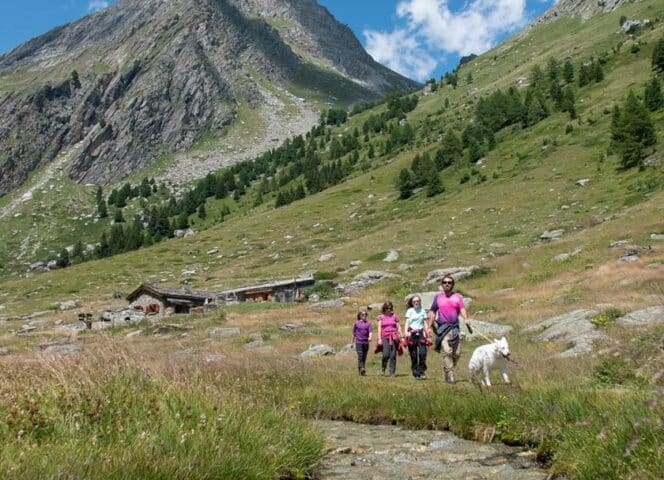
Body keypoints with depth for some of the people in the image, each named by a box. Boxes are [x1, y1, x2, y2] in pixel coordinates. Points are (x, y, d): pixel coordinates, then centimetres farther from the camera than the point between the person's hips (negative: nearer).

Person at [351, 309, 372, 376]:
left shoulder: (368, 323, 6)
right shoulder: (357, 323, 4)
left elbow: (370, 331, -7)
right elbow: (354, 333, 13)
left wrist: (370, 337, -26)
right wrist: (353, 341, 18)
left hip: (366, 342, 2)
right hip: (358, 342, -2)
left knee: (364, 357, 7)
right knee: (360, 355, -15)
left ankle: (363, 370, 15)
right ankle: (361, 369, -23)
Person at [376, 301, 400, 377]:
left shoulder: (394, 316, 11)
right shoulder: (381, 317, 8)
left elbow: (398, 327, 14)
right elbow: (379, 328, 4)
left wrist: (401, 337, 8)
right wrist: (379, 338, -5)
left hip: (394, 337, 2)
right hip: (385, 337, -1)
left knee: (393, 355, -2)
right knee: (386, 354, -14)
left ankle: (392, 372, 5)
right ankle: (382, 368, 12)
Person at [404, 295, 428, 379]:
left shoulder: (423, 311, 12)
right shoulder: (410, 310, 8)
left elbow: (425, 323, 12)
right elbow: (407, 322, 0)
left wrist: (427, 334, 4)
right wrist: (405, 332, -16)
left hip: (421, 333, 1)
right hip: (412, 334, -1)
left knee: (422, 353, -14)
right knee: (413, 355, 1)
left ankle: (422, 372, -6)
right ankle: (415, 373, 9)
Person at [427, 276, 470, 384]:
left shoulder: (457, 297, 10)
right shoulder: (438, 297, 10)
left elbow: (462, 309, -3)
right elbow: (432, 312, 14)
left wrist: (466, 319, -23)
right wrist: (429, 327, 9)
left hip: (455, 327, 2)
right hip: (442, 327, -2)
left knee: (457, 353, 1)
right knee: (447, 351, -14)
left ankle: (447, 370, 22)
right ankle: (450, 376, -10)